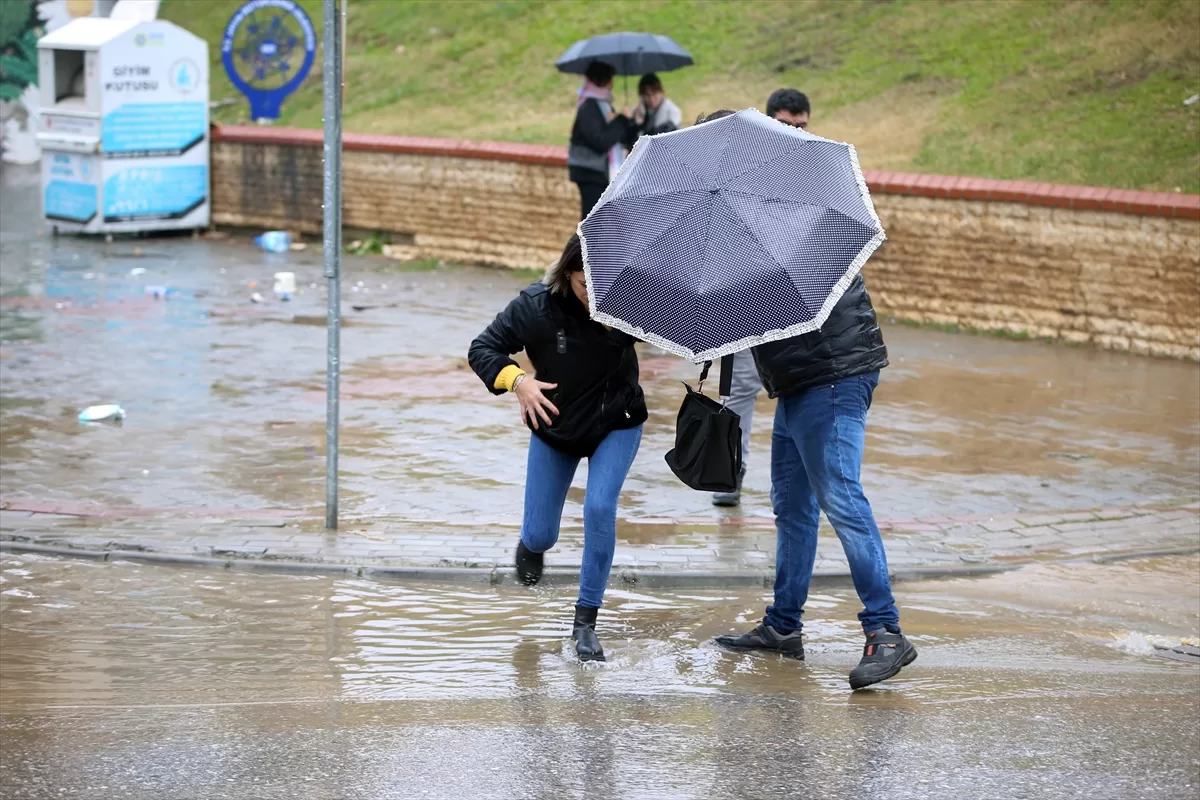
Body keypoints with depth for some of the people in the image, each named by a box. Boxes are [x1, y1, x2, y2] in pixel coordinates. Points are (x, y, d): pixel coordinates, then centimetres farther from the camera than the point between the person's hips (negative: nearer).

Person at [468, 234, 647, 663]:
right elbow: (482, 349, -15)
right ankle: (532, 544, 49)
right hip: (554, 427, 1)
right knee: (540, 535, 6)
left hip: (616, 424, -1)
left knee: (600, 507, -23)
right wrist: (517, 380, -31)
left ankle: (585, 621, -9)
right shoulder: (536, 306, -24)